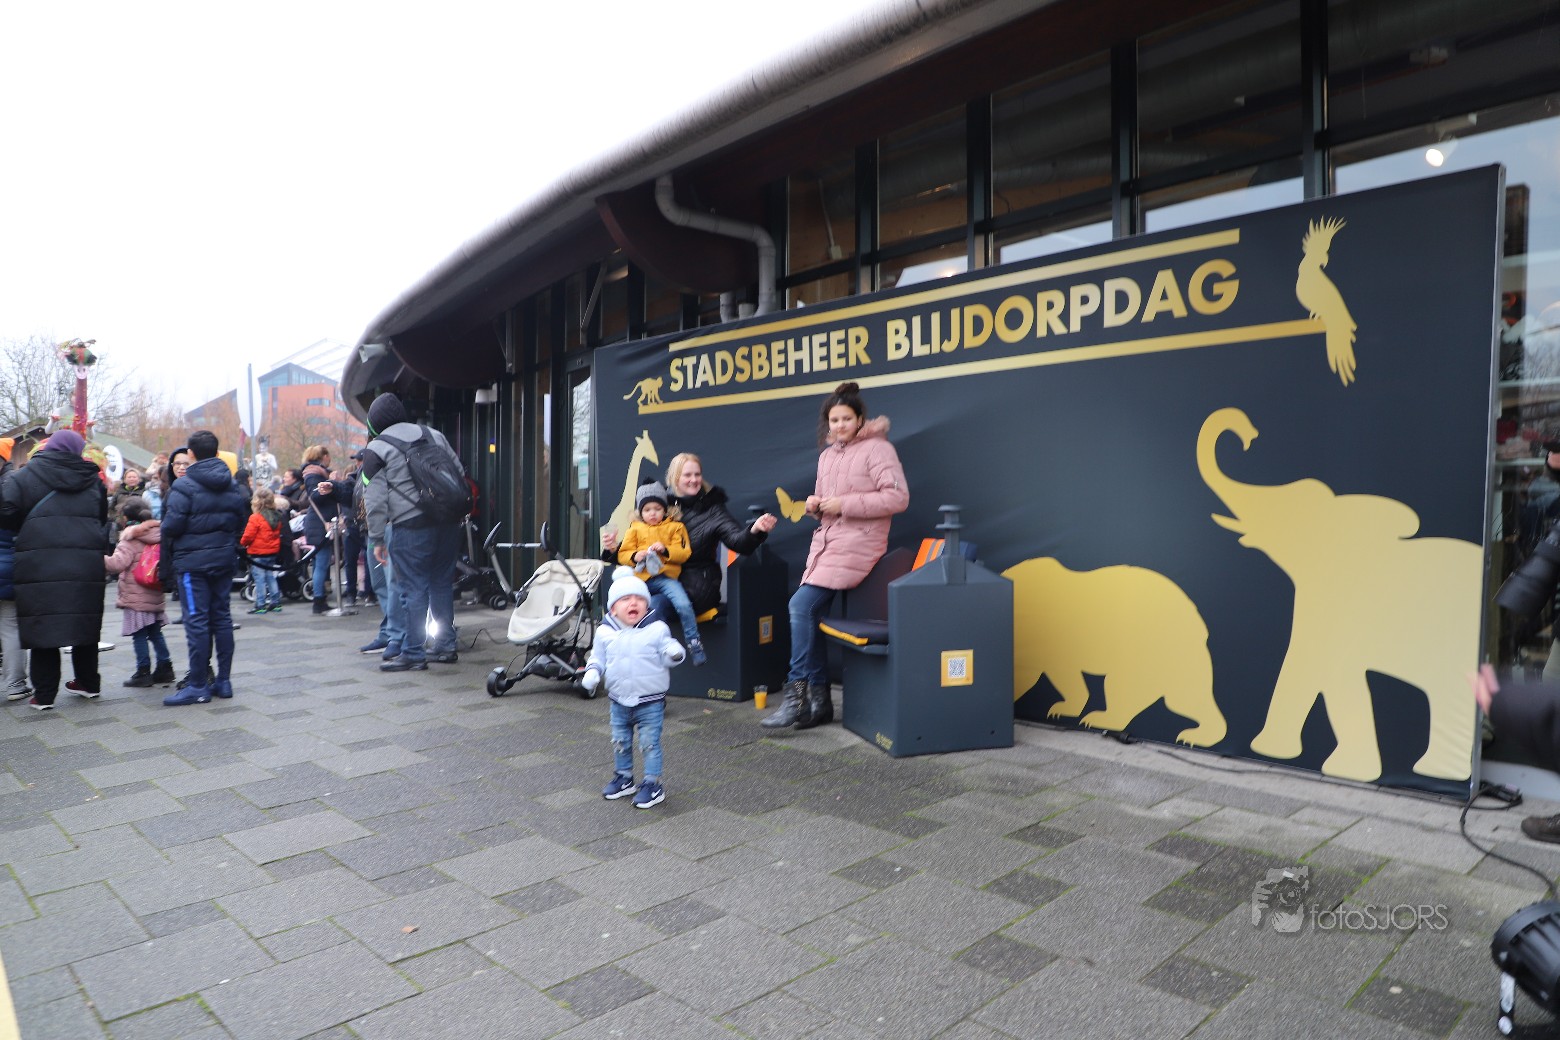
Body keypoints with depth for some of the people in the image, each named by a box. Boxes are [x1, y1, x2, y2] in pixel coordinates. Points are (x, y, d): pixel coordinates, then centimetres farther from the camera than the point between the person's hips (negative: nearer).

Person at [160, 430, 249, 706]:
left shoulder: (184, 486, -13)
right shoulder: (232, 485, 6)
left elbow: (171, 526, -15)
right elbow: (242, 521, 9)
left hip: (193, 561, -6)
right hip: (224, 559, 6)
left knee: (197, 621, -2)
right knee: (221, 617, 11)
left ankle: (198, 687, 2)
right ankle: (223, 680, 15)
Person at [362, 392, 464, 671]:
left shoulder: (376, 449, 0)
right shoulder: (433, 434, 15)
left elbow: (374, 500, -4)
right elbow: (460, 473, 17)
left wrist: (377, 539, 2)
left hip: (412, 527, -5)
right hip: (449, 522, 6)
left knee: (413, 590, 1)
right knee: (442, 584, 14)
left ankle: (413, 654, 5)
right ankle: (447, 647, 20)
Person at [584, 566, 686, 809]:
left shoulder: (657, 629, -10)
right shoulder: (605, 632, -2)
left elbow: (667, 657, -7)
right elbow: (597, 658, 9)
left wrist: (674, 653, -28)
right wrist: (592, 673, -9)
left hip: (651, 702, -4)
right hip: (619, 701, 4)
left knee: (649, 743, 0)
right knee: (620, 742, 18)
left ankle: (653, 784, 14)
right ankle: (623, 777, 37)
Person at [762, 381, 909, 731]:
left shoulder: (877, 449, -5)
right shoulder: (827, 455, 18)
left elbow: (898, 498, -15)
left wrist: (845, 503, -18)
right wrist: (814, 504, 1)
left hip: (857, 543, -8)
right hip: (826, 540, 8)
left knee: (801, 605, -19)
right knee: (809, 613, 1)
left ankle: (796, 692, -10)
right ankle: (819, 699, 12)